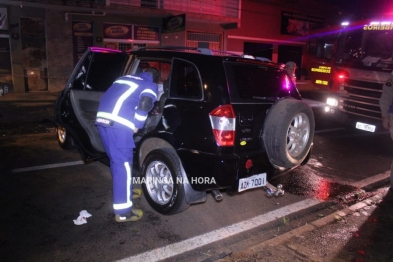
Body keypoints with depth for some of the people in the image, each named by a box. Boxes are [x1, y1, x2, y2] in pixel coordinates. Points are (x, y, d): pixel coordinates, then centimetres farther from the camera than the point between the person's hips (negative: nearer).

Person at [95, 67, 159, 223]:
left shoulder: (126, 78, 31)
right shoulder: (150, 85, 10)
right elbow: (144, 105, -10)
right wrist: (137, 126, 2)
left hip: (102, 119, 8)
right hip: (118, 123, -8)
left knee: (116, 160, 20)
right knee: (123, 164, -4)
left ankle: (125, 191, 38)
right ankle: (123, 212, 0)